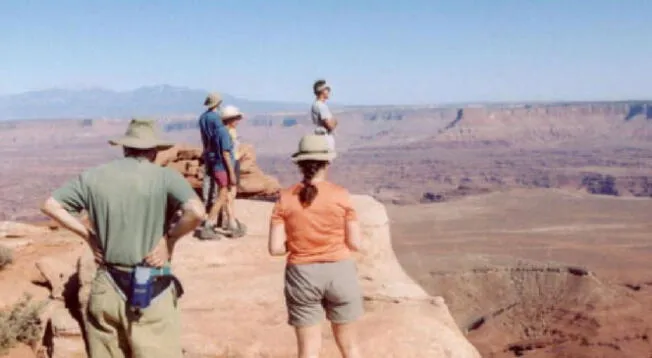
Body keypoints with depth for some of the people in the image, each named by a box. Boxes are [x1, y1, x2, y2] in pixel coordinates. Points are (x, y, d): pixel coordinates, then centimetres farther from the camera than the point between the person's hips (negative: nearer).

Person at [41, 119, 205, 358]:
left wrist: (88, 235, 7)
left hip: (106, 287, 4)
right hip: (150, 290, -4)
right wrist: (171, 238, -9)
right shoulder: (165, 177, -10)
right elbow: (197, 212, -25)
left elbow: (50, 205, 8)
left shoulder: (94, 176, 2)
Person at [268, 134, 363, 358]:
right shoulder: (340, 195, -7)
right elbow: (355, 244, -6)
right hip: (339, 273, 0)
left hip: (302, 276, 0)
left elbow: (275, 248, -7)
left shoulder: (285, 199, -4)